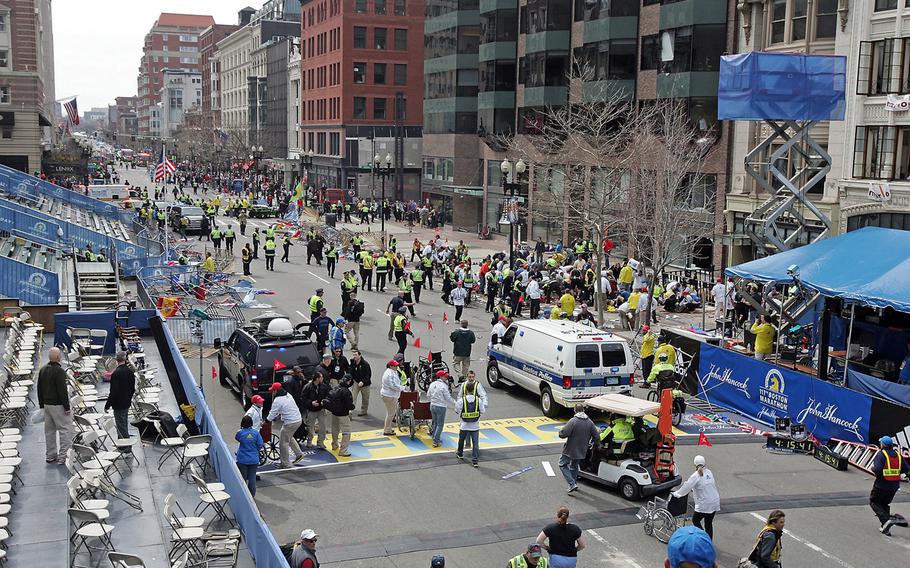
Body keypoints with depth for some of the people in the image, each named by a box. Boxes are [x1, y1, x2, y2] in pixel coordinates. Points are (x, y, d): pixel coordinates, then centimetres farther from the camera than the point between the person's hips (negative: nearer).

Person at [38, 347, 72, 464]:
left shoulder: (43, 370, 8)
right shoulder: (59, 371, -18)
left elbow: (39, 389, 15)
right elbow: (62, 391, -20)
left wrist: (42, 405, 22)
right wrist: (67, 407, -15)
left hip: (47, 404, 9)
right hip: (58, 405, -9)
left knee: (49, 430, 14)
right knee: (66, 428, -2)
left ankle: (50, 456, 21)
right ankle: (62, 455, -5)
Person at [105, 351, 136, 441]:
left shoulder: (116, 374, -22)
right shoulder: (130, 371, 0)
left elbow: (113, 392, -22)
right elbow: (133, 389, 10)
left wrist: (107, 405, -12)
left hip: (118, 405, -8)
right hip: (127, 403, 8)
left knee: (122, 428, -1)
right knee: (124, 424, 21)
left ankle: (128, 447, 0)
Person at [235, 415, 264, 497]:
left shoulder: (240, 432, -12)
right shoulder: (256, 432, -9)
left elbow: (236, 438, 11)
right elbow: (260, 445, -6)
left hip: (242, 460, -1)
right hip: (254, 459, 1)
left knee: (243, 477, 11)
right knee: (252, 477, 9)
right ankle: (252, 494, 15)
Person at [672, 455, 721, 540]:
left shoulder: (695, 476, -14)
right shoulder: (709, 472, 6)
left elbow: (686, 487, -10)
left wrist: (675, 494, 3)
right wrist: (694, 489, 34)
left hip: (704, 504, -6)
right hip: (715, 502, 6)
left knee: (695, 520, 10)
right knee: (709, 523, 14)